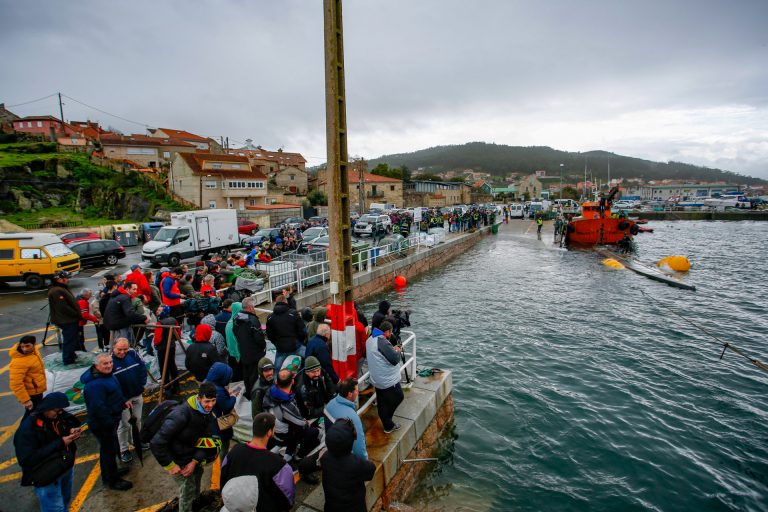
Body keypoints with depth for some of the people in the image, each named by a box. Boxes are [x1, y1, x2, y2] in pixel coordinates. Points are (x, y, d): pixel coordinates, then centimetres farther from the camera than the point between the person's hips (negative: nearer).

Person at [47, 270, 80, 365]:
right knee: (69, 341, 0)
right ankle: (68, 360, 10)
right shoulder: (56, 291, -20)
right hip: (67, 321, -10)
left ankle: (72, 356, 34)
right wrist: (76, 314, -16)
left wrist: (77, 314, 13)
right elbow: (64, 307, -24)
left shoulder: (63, 289, 13)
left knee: (72, 340, 21)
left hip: (71, 320, 10)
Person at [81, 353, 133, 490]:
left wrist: (123, 401, 7)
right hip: (103, 424, -10)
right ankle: (112, 481, 23)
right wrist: (110, 423, -24)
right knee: (110, 450, 6)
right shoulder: (95, 384, -30)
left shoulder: (106, 374, 3)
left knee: (108, 449, 25)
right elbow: (98, 407, -30)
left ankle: (109, 473, 44)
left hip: (110, 420, 10)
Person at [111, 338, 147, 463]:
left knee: (137, 420, 21)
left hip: (138, 395, 4)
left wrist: (142, 384, 0)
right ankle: (123, 450, 25)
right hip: (122, 399, -4)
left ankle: (137, 441, 43)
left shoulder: (133, 353, -10)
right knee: (124, 424, 6)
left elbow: (143, 367, 4)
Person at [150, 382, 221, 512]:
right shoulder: (182, 415, -35)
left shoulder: (207, 412, -11)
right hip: (178, 460, -7)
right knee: (188, 489, 1)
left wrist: (195, 461, -18)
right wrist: (170, 466, -24)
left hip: (191, 454, 7)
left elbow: (205, 439, -7)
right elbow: (156, 443, -31)